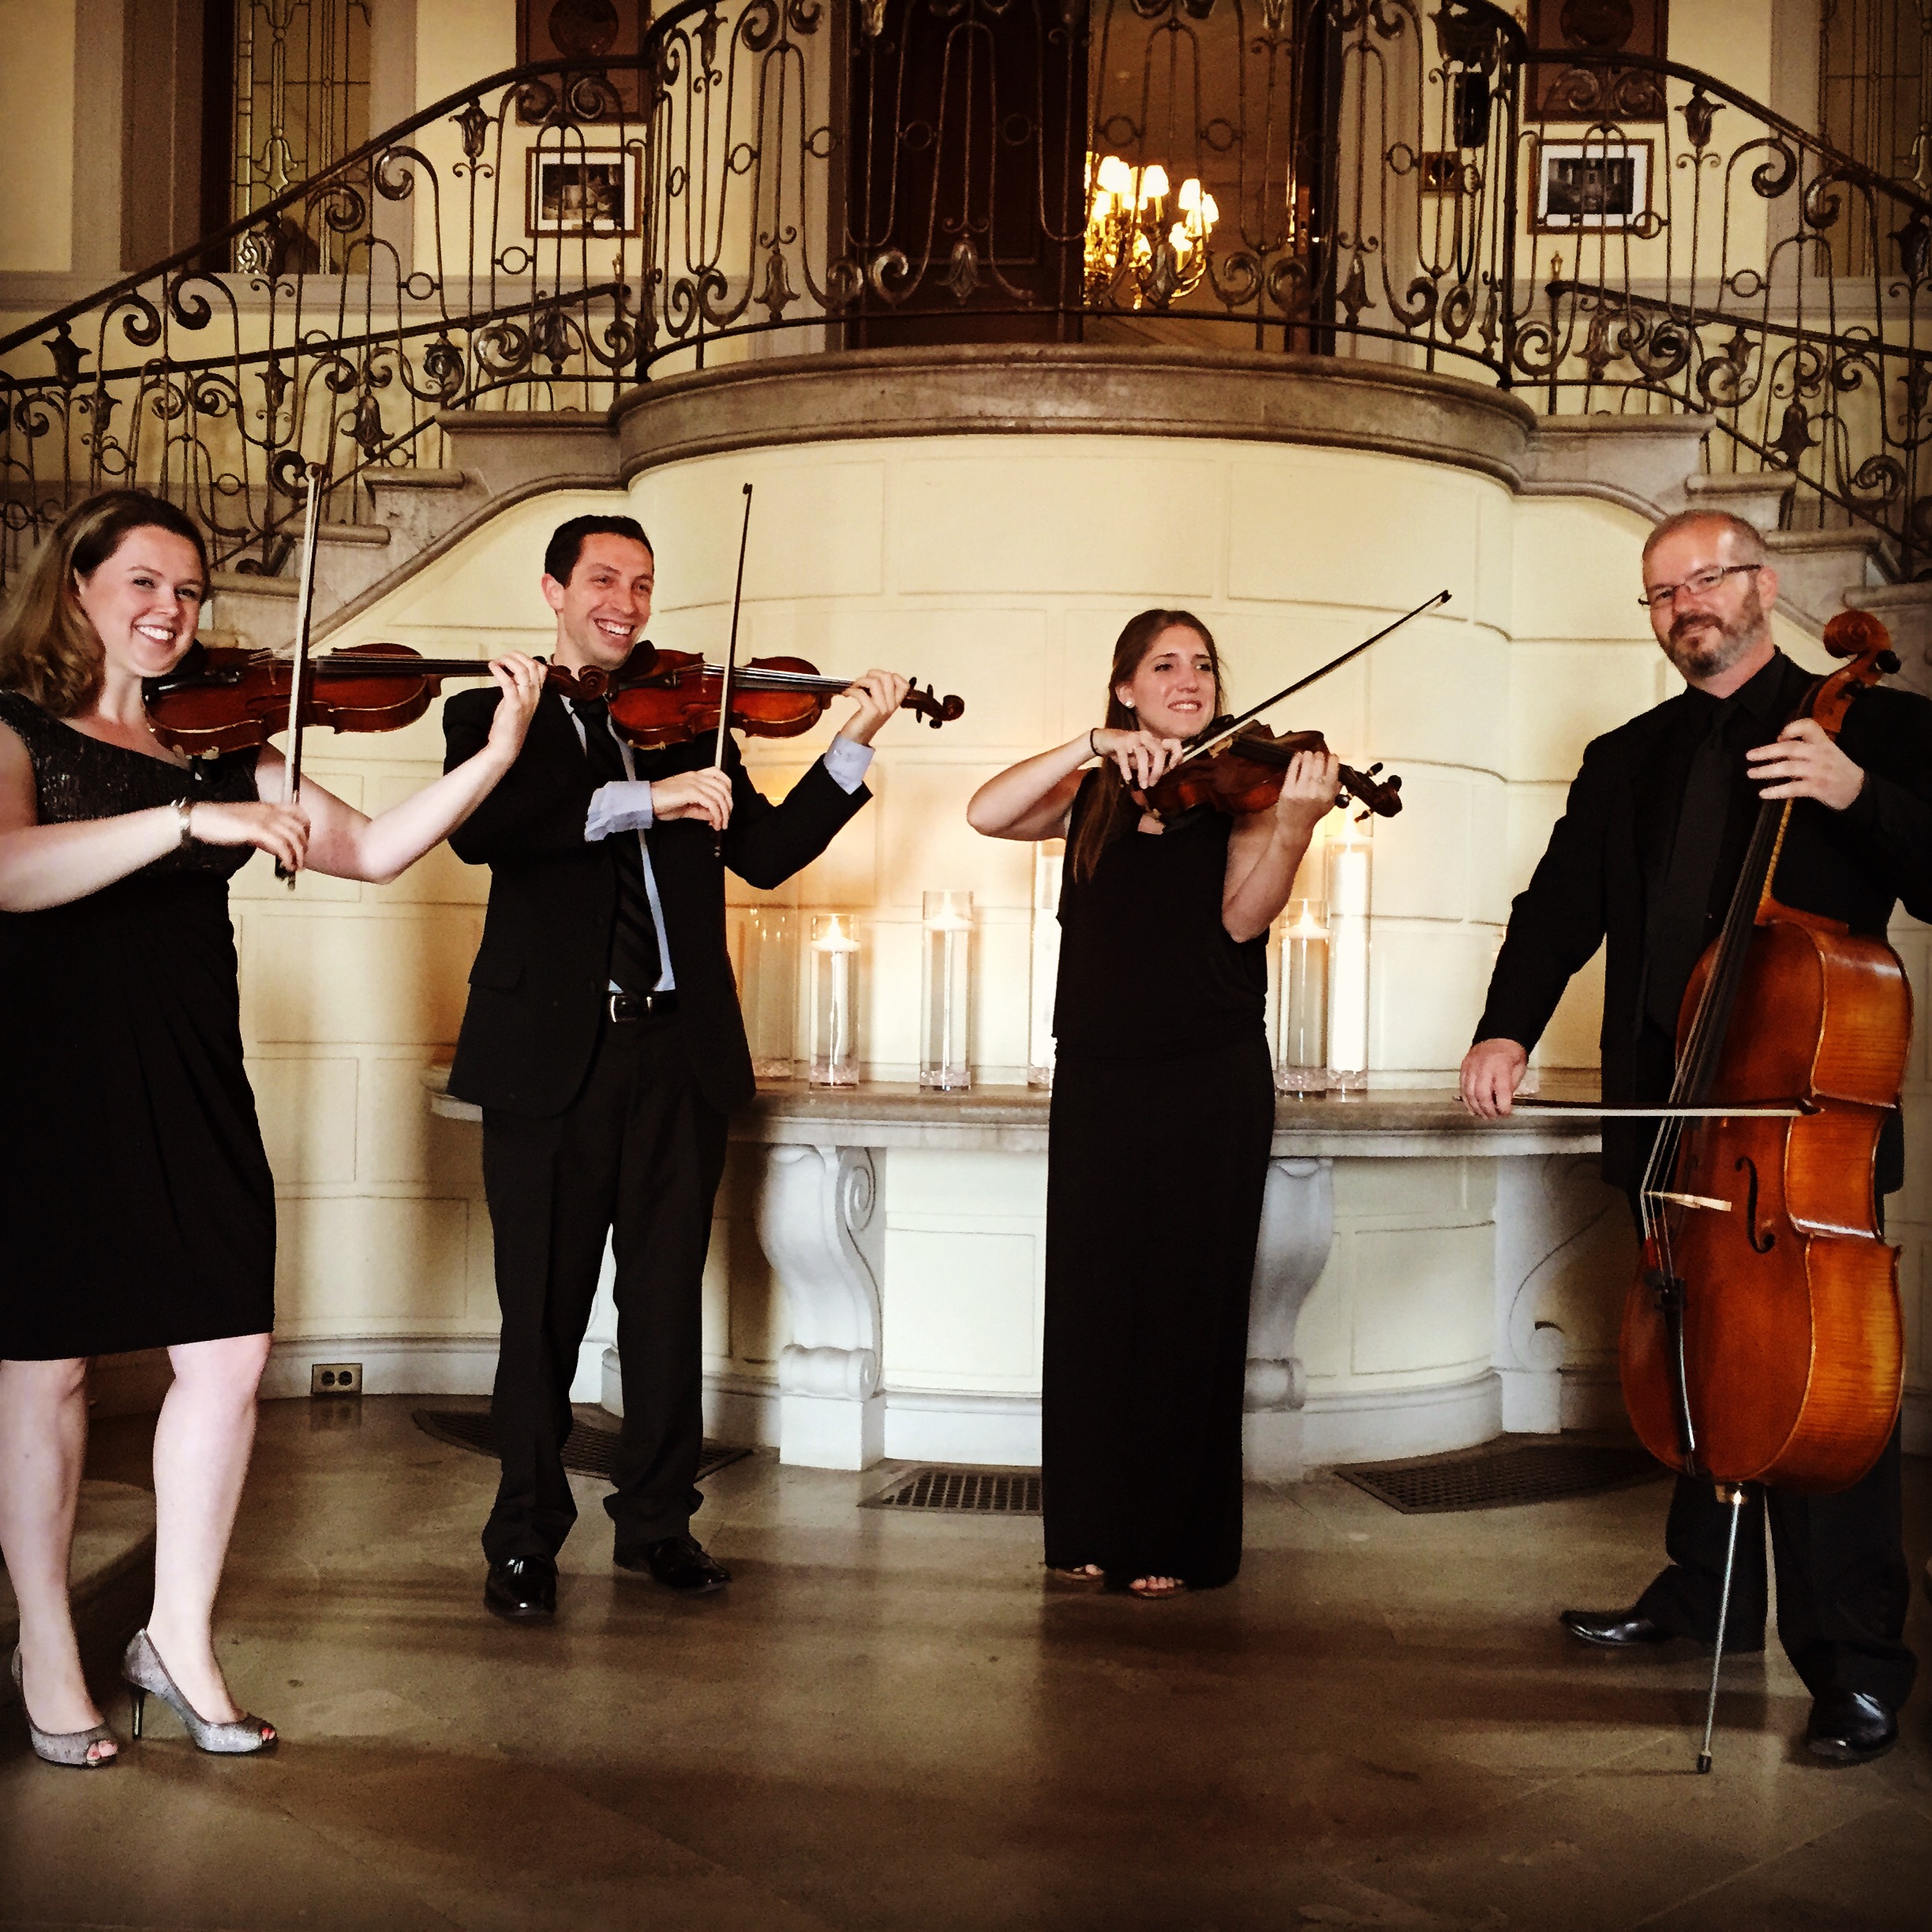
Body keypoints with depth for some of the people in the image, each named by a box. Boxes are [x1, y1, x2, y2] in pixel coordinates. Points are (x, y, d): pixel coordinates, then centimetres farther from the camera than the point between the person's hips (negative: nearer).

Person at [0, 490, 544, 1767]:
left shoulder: (219, 746, 12)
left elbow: (371, 851, 5)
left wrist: (501, 752, -7)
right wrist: (188, 819, -30)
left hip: (192, 1088, 4)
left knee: (230, 1353, 1)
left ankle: (181, 1638, 19)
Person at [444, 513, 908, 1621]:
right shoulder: (495, 714, 6)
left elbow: (767, 852, 6)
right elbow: (479, 830, -16)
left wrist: (855, 748, -5)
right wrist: (640, 799, -24)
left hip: (678, 1051, 3)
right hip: (552, 1052, -3)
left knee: (668, 1301, 9)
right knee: (544, 1309, 4)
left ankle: (659, 1520, 22)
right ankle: (528, 1537, 17)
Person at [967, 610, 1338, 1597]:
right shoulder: (1093, 798, 10)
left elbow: (1242, 916, -14)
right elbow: (986, 814, -8)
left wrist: (1294, 822, -31)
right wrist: (1094, 745, -17)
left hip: (1211, 1080, -2)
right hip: (1098, 1077, 3)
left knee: (1188, 1307, 1)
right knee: (1091, 1302, 4)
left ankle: (1180, 1543, 10)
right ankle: (1092, 1534, 14)